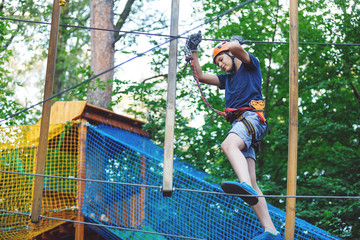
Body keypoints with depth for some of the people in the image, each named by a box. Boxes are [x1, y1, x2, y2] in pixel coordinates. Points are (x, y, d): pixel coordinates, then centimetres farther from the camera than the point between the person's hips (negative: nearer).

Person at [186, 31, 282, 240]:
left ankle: (246, 185, -67)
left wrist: (235, 41, 17)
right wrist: (194, 51, 31)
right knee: (251, 184, -7)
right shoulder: (228, 79, 35)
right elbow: (201, 76, 36)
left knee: (229, 144, -40)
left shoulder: (250, 65, 14)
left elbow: (236, 48, -6)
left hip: (251, 117, -8)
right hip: (238, 124, 8)